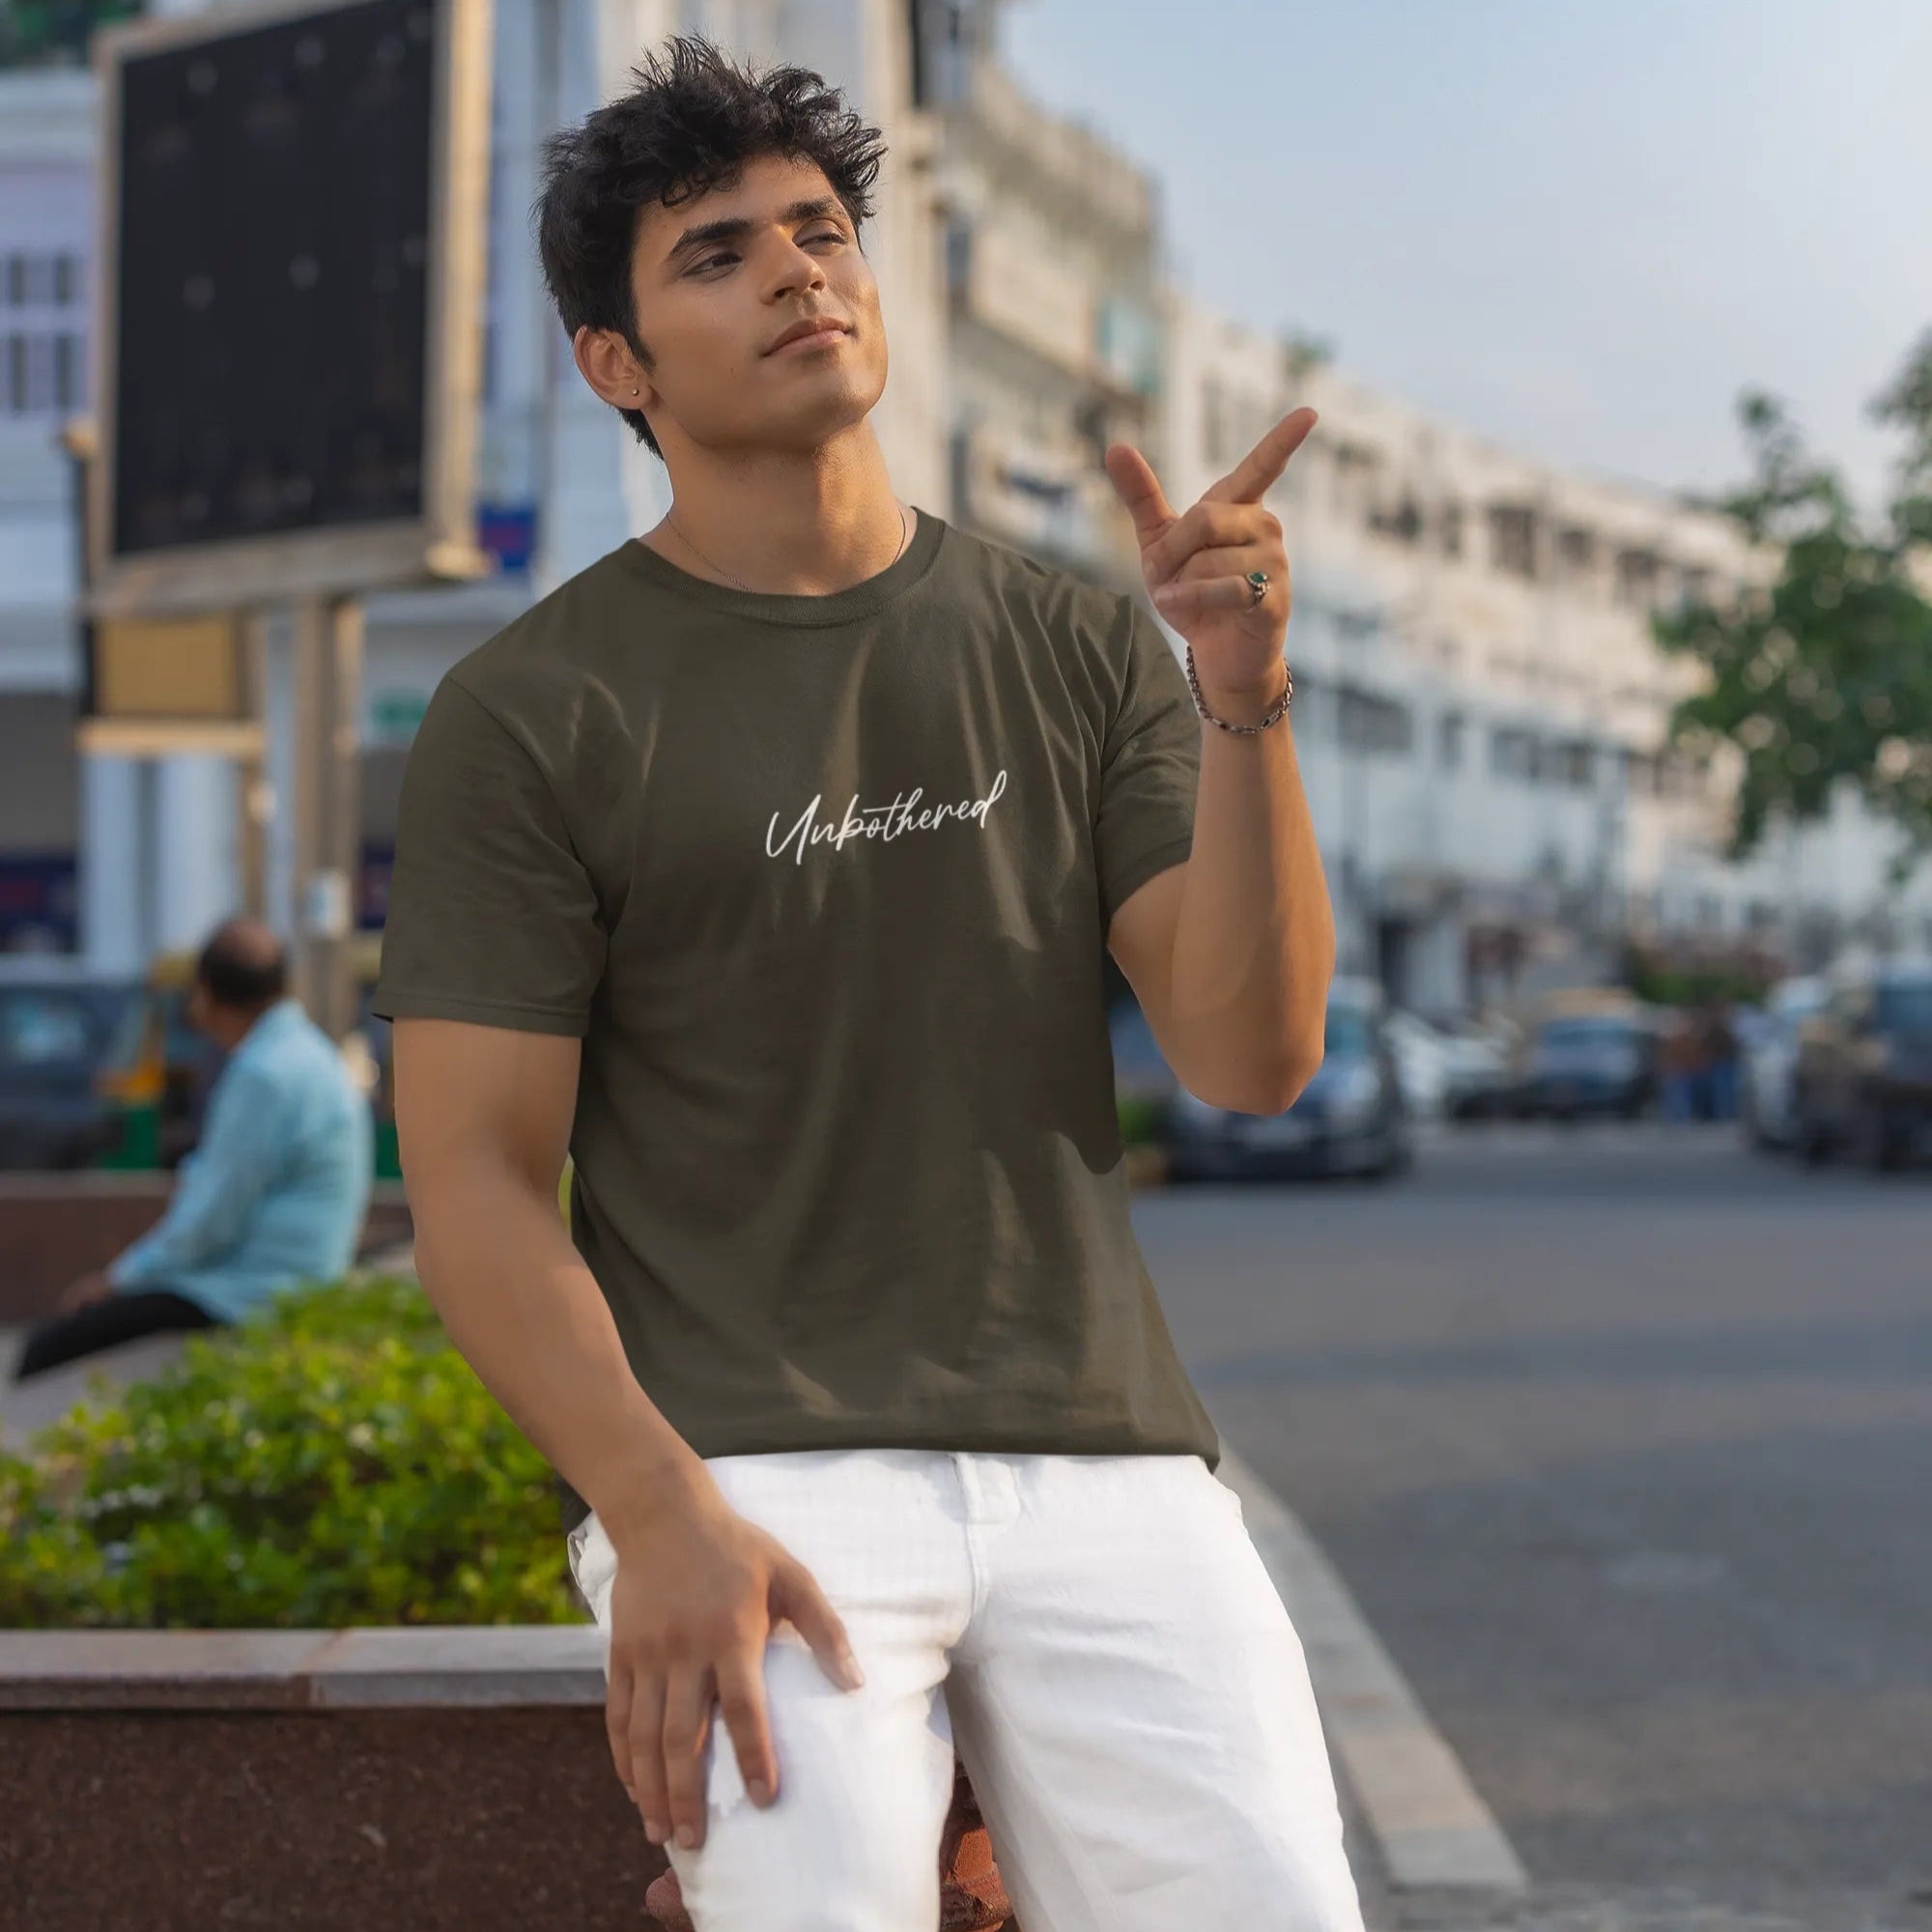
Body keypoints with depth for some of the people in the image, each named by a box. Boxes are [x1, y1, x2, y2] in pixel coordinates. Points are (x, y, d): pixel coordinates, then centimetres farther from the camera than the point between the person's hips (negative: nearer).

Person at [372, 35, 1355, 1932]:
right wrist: (659, 1515, -15)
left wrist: (1241, 697, -11)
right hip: (753, 1466, -2)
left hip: (1098, 1453, 3)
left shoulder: (1075, 653, 13)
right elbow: (475, 1177, -1)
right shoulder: (528, 711, 4)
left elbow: (1254, 1053, 4)